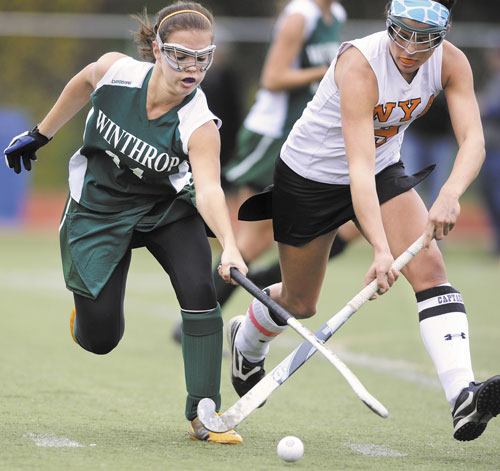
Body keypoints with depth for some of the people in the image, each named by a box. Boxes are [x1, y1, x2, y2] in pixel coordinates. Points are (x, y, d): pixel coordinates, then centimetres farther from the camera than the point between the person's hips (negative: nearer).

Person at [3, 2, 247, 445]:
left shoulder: (199, 125, -28)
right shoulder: (115, 70, -22)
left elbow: (209, 190, -42)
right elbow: (82, 84, 2)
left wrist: (229, 245, -59)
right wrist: (40, 134, 13)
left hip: (167, 209, -1)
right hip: (100, 207, 1)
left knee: (199, 290, -26)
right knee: (99, 338, -4)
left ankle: (204, 414, -15)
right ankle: (87, 304, 36)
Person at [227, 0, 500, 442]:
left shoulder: (451, 63, -19)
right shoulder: (359, 63, -35)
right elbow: (359, 165, -42)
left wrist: (450, 194, -48)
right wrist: (380, 249, -51)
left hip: (385, 171, 4)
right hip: (311, 174, -4)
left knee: (429, 267, -20)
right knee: (299, 305, 13)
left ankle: (463, 395, -29)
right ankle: (245, 339, 48)